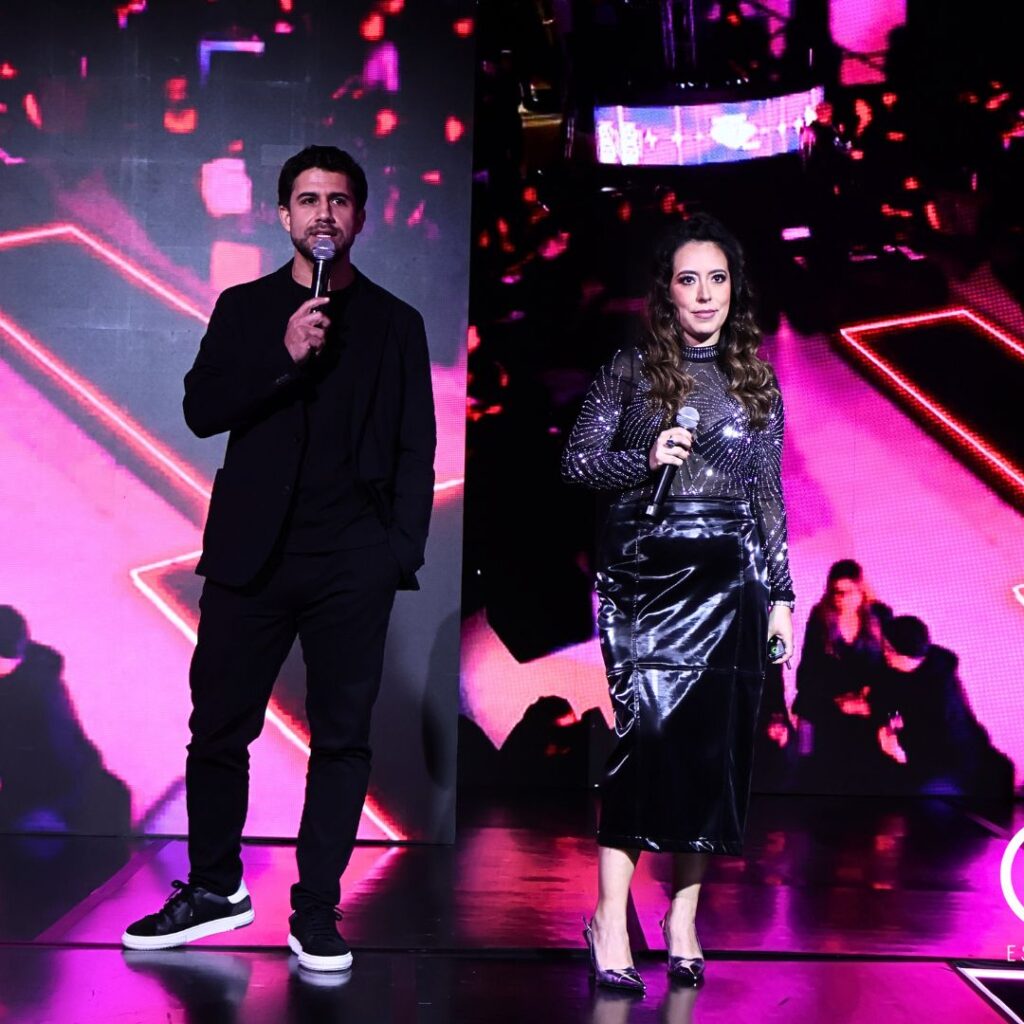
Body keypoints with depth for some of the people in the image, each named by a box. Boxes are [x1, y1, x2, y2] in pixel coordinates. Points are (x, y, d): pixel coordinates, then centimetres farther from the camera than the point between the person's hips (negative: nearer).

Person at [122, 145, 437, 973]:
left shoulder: (394, 323, 10)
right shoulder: (245, 308, 12)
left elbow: (416, 449, 8)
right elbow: (201, 410, 1)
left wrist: (402, 553, -3)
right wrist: (284, 357, -12)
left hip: (353, 565, 0)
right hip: (252, 555, 1)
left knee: (342, 739, 1)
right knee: (218, 727, 4)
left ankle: (316, 914, 11)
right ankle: (215, 888, 22)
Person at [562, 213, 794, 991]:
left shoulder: (756, 380, 11)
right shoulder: (632, 370, 4)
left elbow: (770, 495, 11)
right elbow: (577, 461, 2)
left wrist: (780, 593, 8)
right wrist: (646, 459, -15)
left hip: (728, 578, 3)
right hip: (645, 575, -2)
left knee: (713, 743, 2)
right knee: (647, 731, -11)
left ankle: (684, 919, 13)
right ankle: (611, 917, -4)